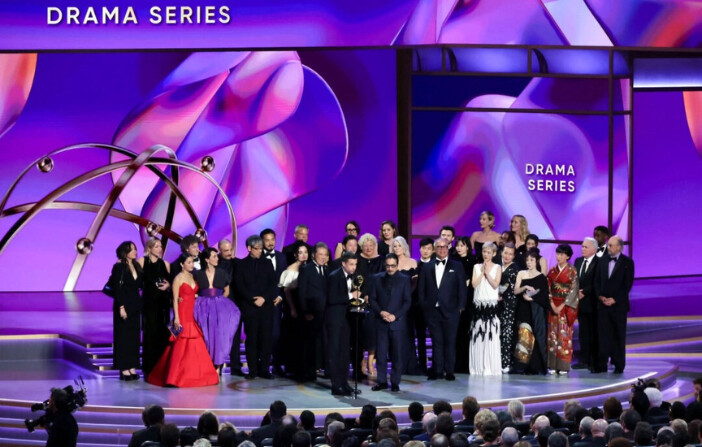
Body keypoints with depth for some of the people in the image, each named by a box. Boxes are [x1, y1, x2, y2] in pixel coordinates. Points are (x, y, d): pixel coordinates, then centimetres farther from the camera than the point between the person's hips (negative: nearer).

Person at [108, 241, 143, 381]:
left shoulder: (136, 266, 10)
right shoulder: (119, 267, -10)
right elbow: (117, 289, -14)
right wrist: (121, 307, -18)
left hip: (135, 306, 7)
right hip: (124, 305, -7)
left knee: (134, 336, 8)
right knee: (124, 336, -2)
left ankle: (132, 367, 13)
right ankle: (124, 369, 1)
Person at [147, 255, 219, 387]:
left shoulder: (192, 277, 14)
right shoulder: (178, 279, -6)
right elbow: (175, 299, -10)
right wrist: (176, 318, -16)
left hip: (192, 315, 7)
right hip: (182, 313, -7)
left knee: (196, 345, 6)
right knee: (181, 346, -7)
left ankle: (194, 374, 12)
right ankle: (176, 376, -2)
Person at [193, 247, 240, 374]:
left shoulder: (222, 273, 8)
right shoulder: (198, 274, 5)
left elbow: (227, 291, 15)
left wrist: (219, 300, 2)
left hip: (220, 308, 1)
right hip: (203, 309, -1)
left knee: (219, 335, -4)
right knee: (206, 336, -5)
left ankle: (217, 366, 2)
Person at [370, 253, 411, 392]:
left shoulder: (404, 280, 5)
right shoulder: (377, 278, 9)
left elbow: (407, 301, 1)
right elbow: (373, 299, 8)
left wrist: (395, 316, -10)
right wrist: (380, 312, -9)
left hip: (397, 322, -1)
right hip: (381, 322, 1)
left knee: (397, 354, 0)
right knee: (381, 353, 0)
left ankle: (395, 382, 7)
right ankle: (382, 381, 8)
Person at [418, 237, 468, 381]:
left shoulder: (456, 267, 7)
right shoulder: (426, 267, 11)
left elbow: (462, 288, 4)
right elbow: (421, 288, 10)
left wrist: (460, 307, -3)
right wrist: (423, 305, 1)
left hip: (450, 310, -1)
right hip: (432, 310, 1)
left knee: (450, 341, 1)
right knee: (436, 341, 4)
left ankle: (449, 371, 8)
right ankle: (438, 370, 9)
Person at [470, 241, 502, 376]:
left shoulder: (497, 268, 6)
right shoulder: (477, 267, 13)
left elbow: (495, 285, -4)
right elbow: (474, 284, 3)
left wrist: (487, 272, -5)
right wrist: (482, 272, -3)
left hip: (491, 304, -3)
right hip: (478, 303, 3)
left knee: (491, 335, -8)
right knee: (478, 335, 0)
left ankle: (491, 367, -7)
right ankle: (478, 367, 4)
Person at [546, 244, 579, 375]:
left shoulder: (572, 271, -3)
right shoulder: (552, 271, 10)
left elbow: (573, 290, -8)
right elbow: (548, 289, 7)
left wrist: (562, 306, -13)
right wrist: (552, 305, -6)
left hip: (566, 307, -4)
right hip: (553, 306, 4)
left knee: (565, 334, -6)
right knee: (553, 334, 2)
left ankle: (564, 366, -2)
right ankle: (553, 365, 5)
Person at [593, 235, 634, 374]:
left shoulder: (627, 262, -2)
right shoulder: (602, 260, 10)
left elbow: (628, 284, -7)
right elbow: (597, 281, 11)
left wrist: (614, 299, -13)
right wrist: (600, 296, -5)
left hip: (619, 304, -3)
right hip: (603, 304, 3)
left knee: (619, 336, 2)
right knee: (603, 335, 1)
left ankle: (619, 365, 8)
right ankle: (602, 365, 2)